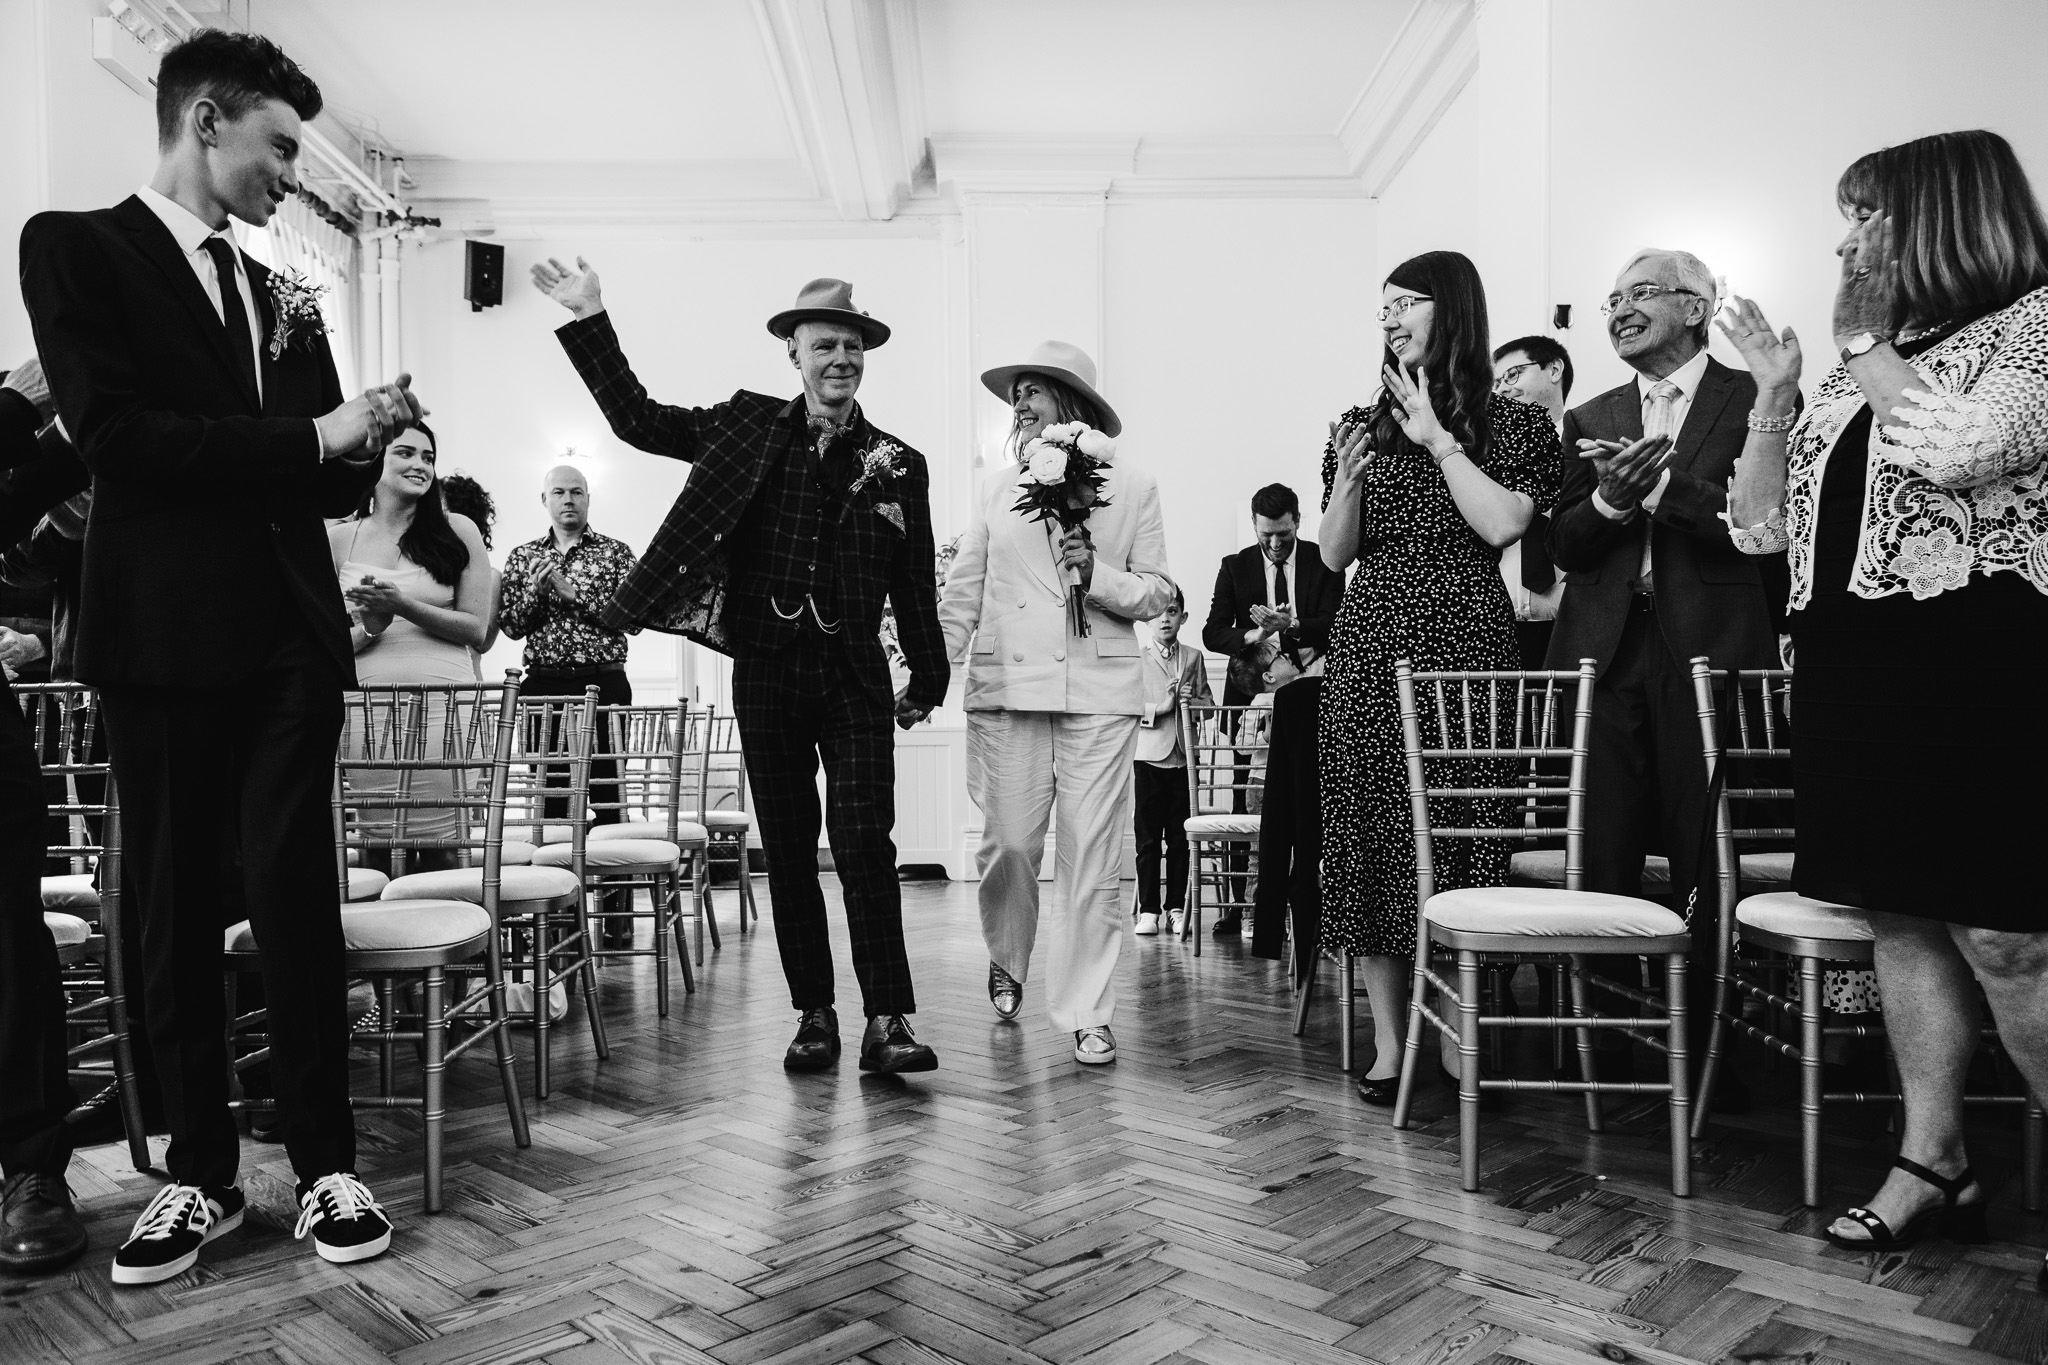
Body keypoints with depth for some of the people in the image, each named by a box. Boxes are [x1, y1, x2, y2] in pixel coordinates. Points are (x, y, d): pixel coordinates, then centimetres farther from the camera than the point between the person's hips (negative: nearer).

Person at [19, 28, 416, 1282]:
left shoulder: (281, 297, 19)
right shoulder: (76, 247, 4)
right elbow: (112, 430, -11)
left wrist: (362, 436, -3)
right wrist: (313, 433, -13)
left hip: (289, 633, 4)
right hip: (165, 632, -3)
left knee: (298, 897, 0)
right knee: (176, 909, 5)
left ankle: (326, 1162, 7)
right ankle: (202, 1171, 17)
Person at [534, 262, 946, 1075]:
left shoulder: (897, 464, 4)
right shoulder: (747, 427, 7)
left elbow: (915, 586, 7)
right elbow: (637, 420, 11)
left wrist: (927, 681, 8)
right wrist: (590, 321, 8)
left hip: (854, 675, -2)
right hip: (766, 669, 2)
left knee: (864, 843, -8)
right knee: (787, 850, 7)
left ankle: (888, 1021, -2)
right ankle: (814, 1016, 18)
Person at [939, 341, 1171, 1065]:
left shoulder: (1133, 487, 6)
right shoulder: (1000, 486, 11)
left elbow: (1157, 595, 8)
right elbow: (963, 591, 12)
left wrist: (1098, 575, -11)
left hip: (1098, 692, -1)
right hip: (1005, 687, 2)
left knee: (1092, 857, -2)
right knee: (1008, 843, 2)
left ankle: (1087, 1013, 9)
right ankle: (1006, 961, 31)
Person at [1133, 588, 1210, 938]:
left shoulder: (1194, 658, 12)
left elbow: (1209, 705, 15)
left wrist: (1192, 701, -6)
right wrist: (1160, 707, -14)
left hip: (1184, 757, 2)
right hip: (1148, 756, -2)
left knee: (1179, 839, 5)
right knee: (1148, 839, 0)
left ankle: (1176, 909, 13)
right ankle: (1148, 910, 7)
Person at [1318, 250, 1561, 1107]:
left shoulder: (1513, 423, 8)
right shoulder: (1362, 424, 15)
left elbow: (1502, 526, -8)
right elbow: (1334, 556, 12)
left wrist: (1439, 439, -5)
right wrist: (1348, 481, -5)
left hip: (1467, 646, -2)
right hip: (1370, 649, 3)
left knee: (1461, 834, -5)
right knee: (1371, 836, -1)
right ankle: (1389, 1045, 7)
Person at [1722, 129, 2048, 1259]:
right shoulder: (1864, 371, 20)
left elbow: (1955, 447, -21)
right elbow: (1757, 526, 17)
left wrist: (1862, 343, -6)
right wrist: (1775, 393, 7)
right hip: (1852, 664, 7)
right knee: (1901, 920, 9)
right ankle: (1934, 1165, 18)